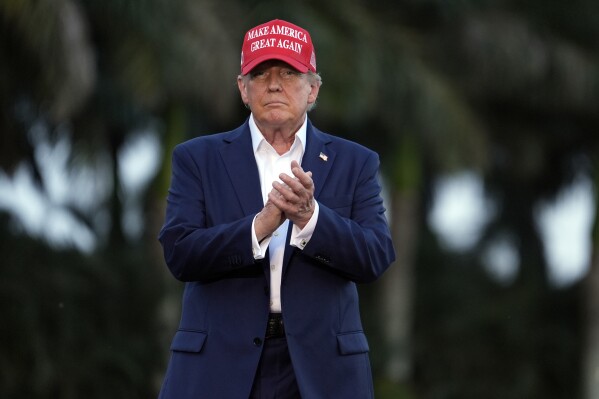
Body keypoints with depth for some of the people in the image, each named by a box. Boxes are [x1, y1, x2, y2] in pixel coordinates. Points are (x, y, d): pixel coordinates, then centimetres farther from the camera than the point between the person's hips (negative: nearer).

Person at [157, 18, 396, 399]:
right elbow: (179, 253, -4)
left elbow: (376, 257, -2)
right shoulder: (198, 158, 8)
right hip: (221, 368, 0)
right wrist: (260, 225, -18)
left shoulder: (355, 163, 10)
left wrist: (310, 216, -18)